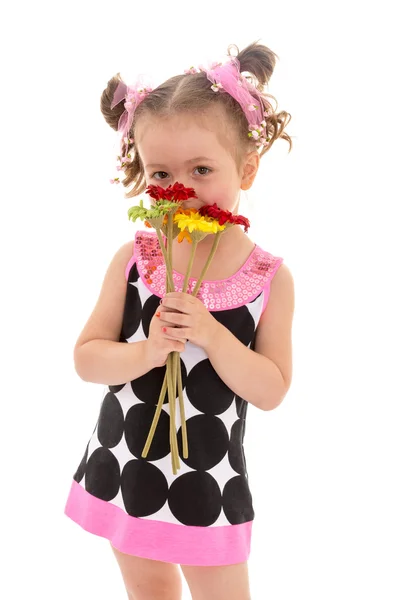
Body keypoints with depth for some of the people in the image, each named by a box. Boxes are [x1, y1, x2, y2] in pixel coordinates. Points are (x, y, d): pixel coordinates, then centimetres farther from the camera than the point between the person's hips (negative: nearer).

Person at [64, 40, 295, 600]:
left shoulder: (269, 277, -12)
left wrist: (210, 333, -27)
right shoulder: (134, 257, -8)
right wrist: (145, 352, -25)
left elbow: (271, 391, -12)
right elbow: (86, 358, -6)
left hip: (208, 483, -2)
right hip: (122, 468, 2)